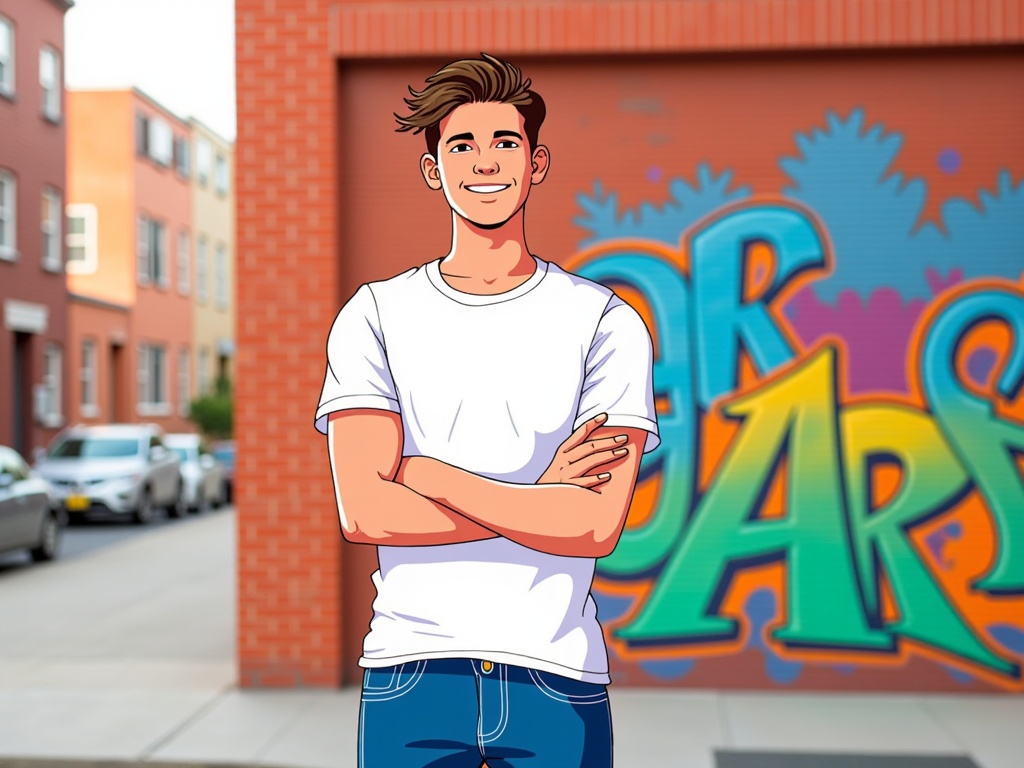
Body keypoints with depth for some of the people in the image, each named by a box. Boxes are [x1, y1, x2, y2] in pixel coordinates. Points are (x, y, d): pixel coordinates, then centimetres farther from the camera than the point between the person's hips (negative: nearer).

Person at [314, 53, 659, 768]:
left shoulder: (607, 323, 1)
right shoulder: (375, 316, 3)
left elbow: (597, 525, -10)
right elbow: (365, 513, -8)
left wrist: (430, 476, -11)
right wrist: (538, 499, -10)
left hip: (558, 680, 0)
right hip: (411, 673, 1)